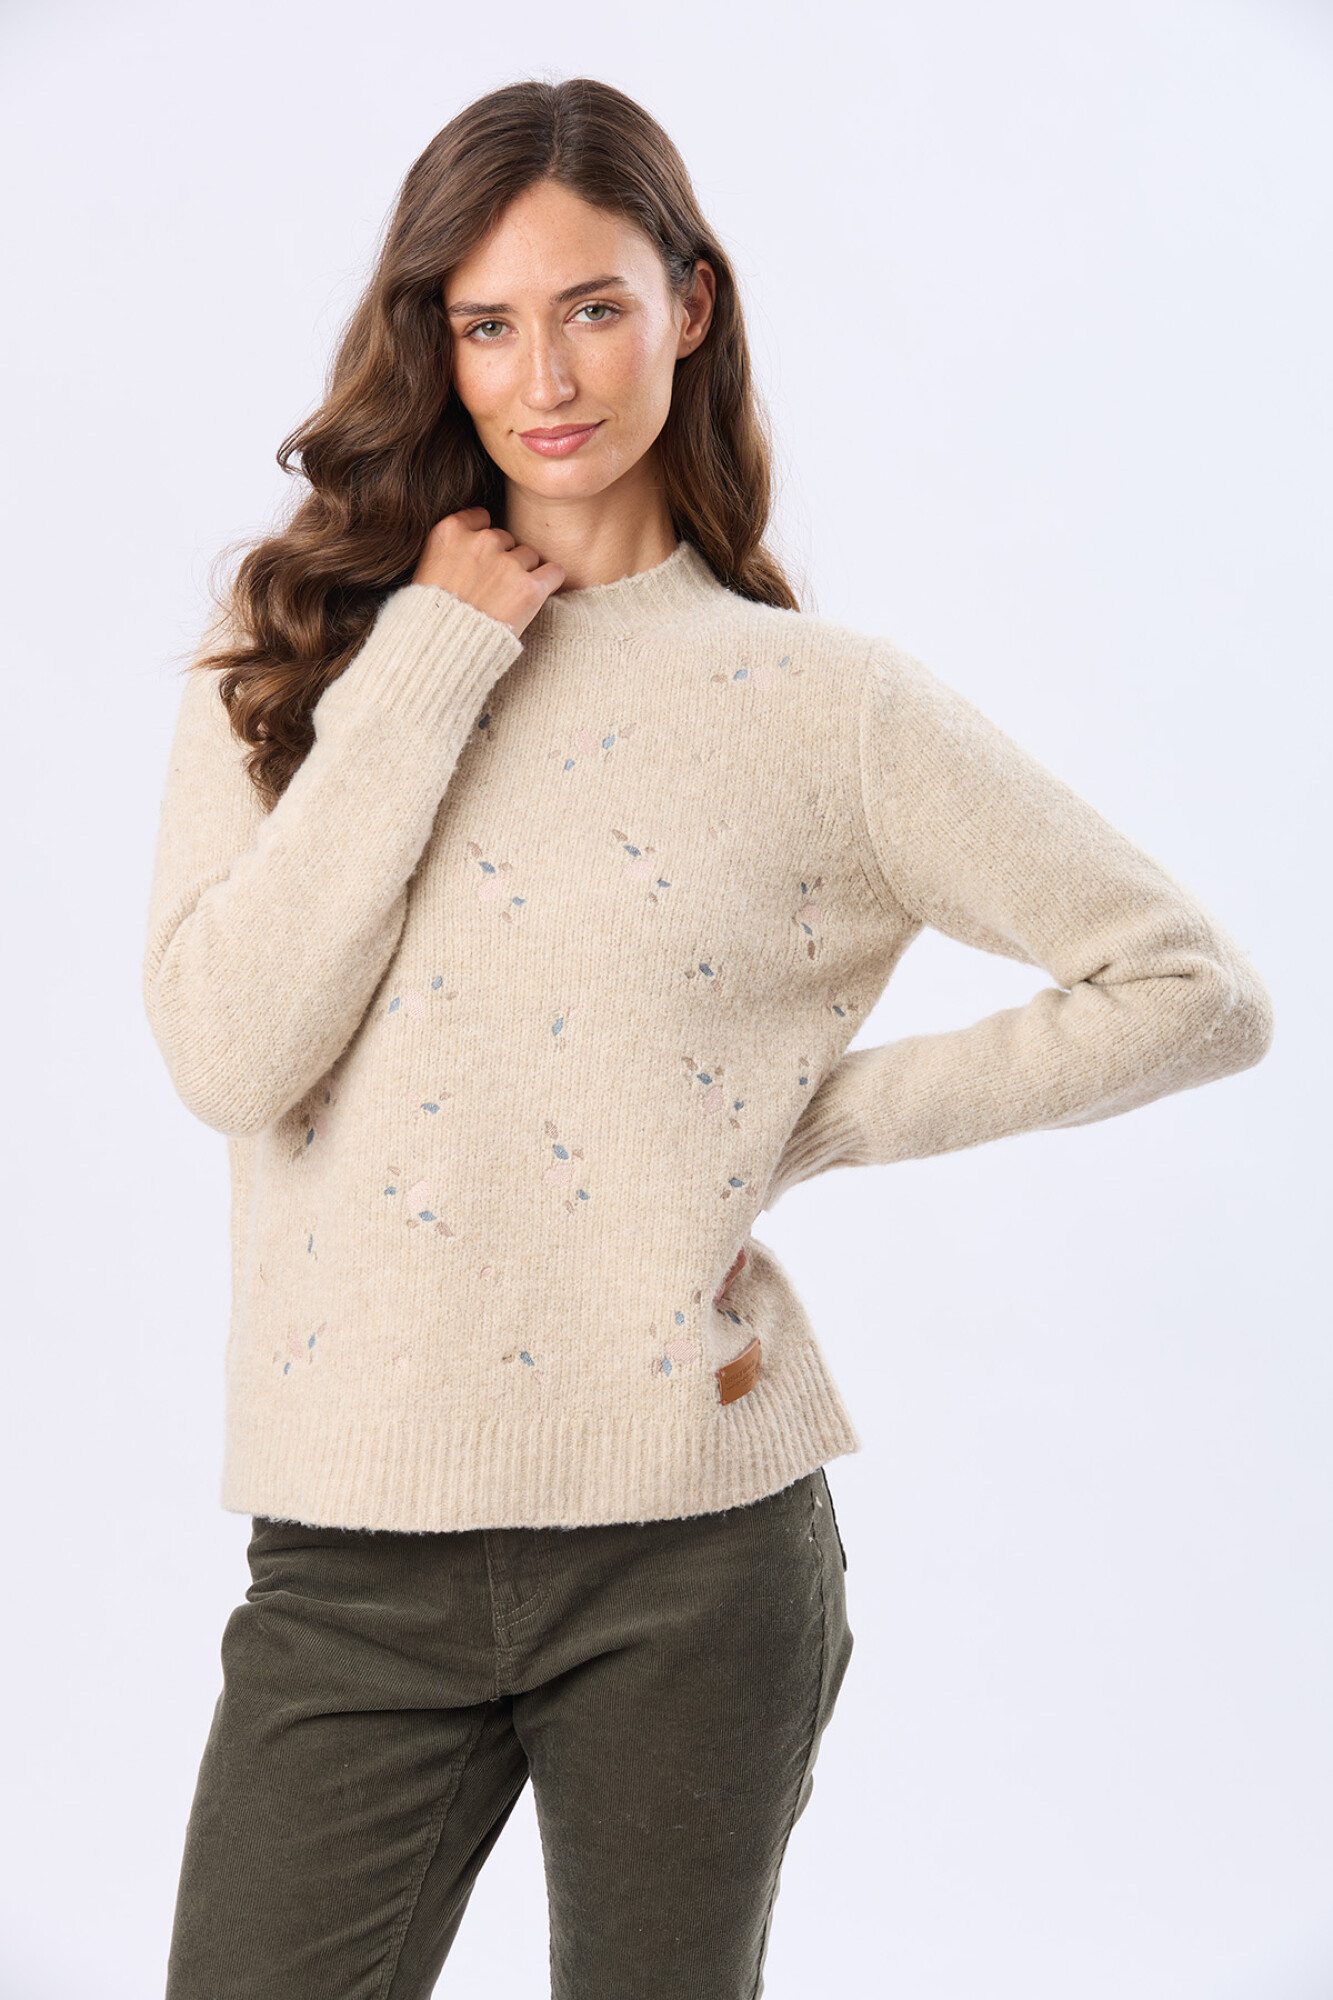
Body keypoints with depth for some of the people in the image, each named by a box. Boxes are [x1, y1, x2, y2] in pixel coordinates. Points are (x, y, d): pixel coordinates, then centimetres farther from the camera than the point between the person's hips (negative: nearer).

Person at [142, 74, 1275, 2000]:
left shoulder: (826, 703, 0)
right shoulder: (290, 656, 4)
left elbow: (1199, 989, 1)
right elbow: (227, 1057, -10)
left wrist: (818, 1124, -3)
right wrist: (431, 661, -10)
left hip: (698, 1554, 0)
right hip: (357, 1555, 1)